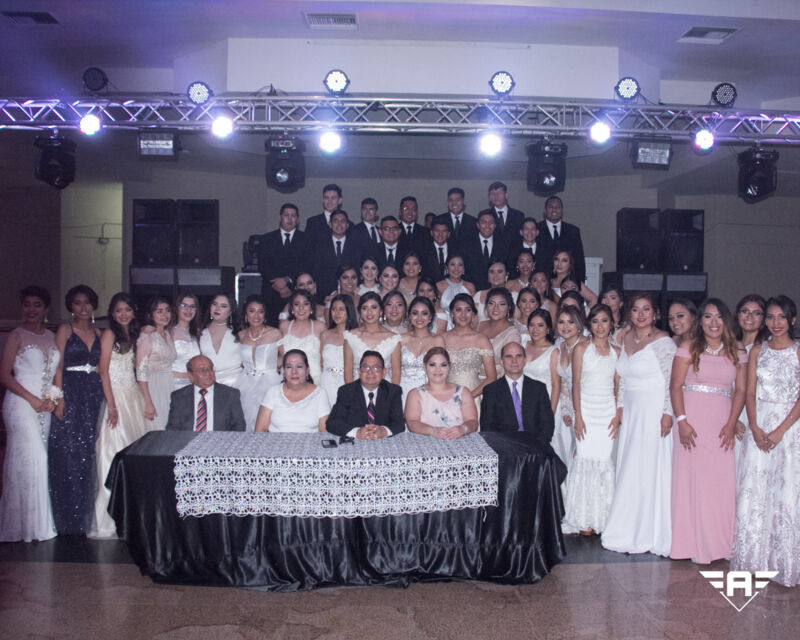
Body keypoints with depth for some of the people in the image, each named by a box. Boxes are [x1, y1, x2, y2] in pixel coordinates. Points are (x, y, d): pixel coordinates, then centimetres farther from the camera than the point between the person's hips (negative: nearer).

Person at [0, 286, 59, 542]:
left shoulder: (51, 336, 14)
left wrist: (52, 398, -1)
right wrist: (33, 400, -10)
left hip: (45, 405, 5)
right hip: (21, 403, -5)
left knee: (40, 459, 5)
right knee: (28, 459, -6)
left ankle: (40, 523, 13)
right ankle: (26, 524, 6)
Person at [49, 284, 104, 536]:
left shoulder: (98, 333, 13)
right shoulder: (65, 330, 1)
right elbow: (58, 366, -4)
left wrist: (104, 396, 5)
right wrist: (59, 397, -13)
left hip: (94, 394, 4)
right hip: (71, 393, -4)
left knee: (89, 452, 6)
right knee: (68, 451, -5)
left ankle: (85, 513, 16)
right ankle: (68, 518, 3)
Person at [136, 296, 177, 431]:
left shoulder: (168, 334, 11)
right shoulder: (147, 337, -10)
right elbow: (141, 372, -14)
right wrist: (148, 403, -18)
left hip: (170, 388, 7)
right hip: (154, 389, -7)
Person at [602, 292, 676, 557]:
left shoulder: (663, 341, -9)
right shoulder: (626, 339, 11)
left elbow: (671, 381, -12)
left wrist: (668, 413, -17)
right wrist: (619, 411, 13)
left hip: (654, 412, -7)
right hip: (631, 412, 7)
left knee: (650, 470, -1)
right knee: (627, 472, 8)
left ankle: (650, 535, 11)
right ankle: (629, 533, 19)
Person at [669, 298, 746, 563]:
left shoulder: (737, 351, 10)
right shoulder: (688, 348, 2)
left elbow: (741, 390, 7)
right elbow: (675, 386, -2)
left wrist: (731, 424, -4)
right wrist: (682, 421, -11)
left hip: (722, 425, 2)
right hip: (692, 423, -2)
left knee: (723, 480, 0)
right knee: (692, 477, -1)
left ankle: (719, 542, 14)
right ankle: (695, 544, 9)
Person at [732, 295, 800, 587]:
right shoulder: (757, 351, 9)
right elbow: (750, 393, 4)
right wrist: (755, 428, -9)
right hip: (758, 424, 3)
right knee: (752, 489, 2)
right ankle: (753, 556, 13)